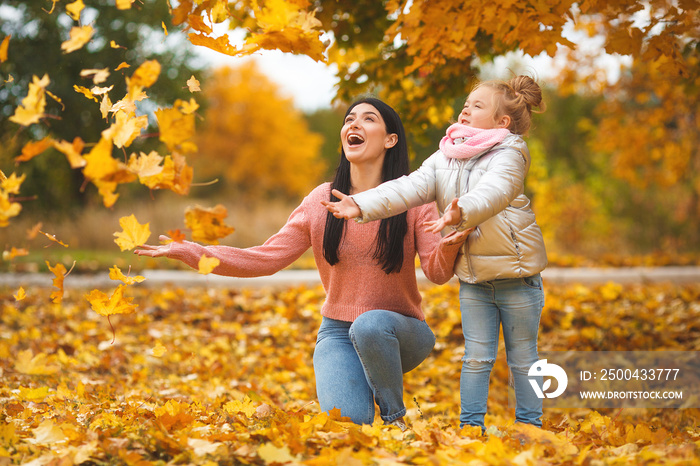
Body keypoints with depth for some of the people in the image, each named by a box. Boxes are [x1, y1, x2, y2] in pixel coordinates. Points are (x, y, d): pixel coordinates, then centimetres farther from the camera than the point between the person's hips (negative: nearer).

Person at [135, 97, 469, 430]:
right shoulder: (322, 201, 1)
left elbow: (437, 273, -11)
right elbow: (266, 258, -1)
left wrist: (449, 247, -36)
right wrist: (187, 252, -9)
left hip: (401, 331, -1)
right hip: (338, 333, 1)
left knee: (370, 324, -37)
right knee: (347, 422, -26)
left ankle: (395, 417, -12)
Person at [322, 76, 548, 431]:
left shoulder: (509, 154, -11)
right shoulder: (443, 159, 6)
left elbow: (491, 194, -31)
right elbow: (410, 188, -8)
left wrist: (460, 213, -52)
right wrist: (362, 205, -24)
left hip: (517, 275, -4)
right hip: (472, 277, 4)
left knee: (522, 358, 8)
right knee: (476, 357, 7)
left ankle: (529, 426, 19)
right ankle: (469, 427, 16)